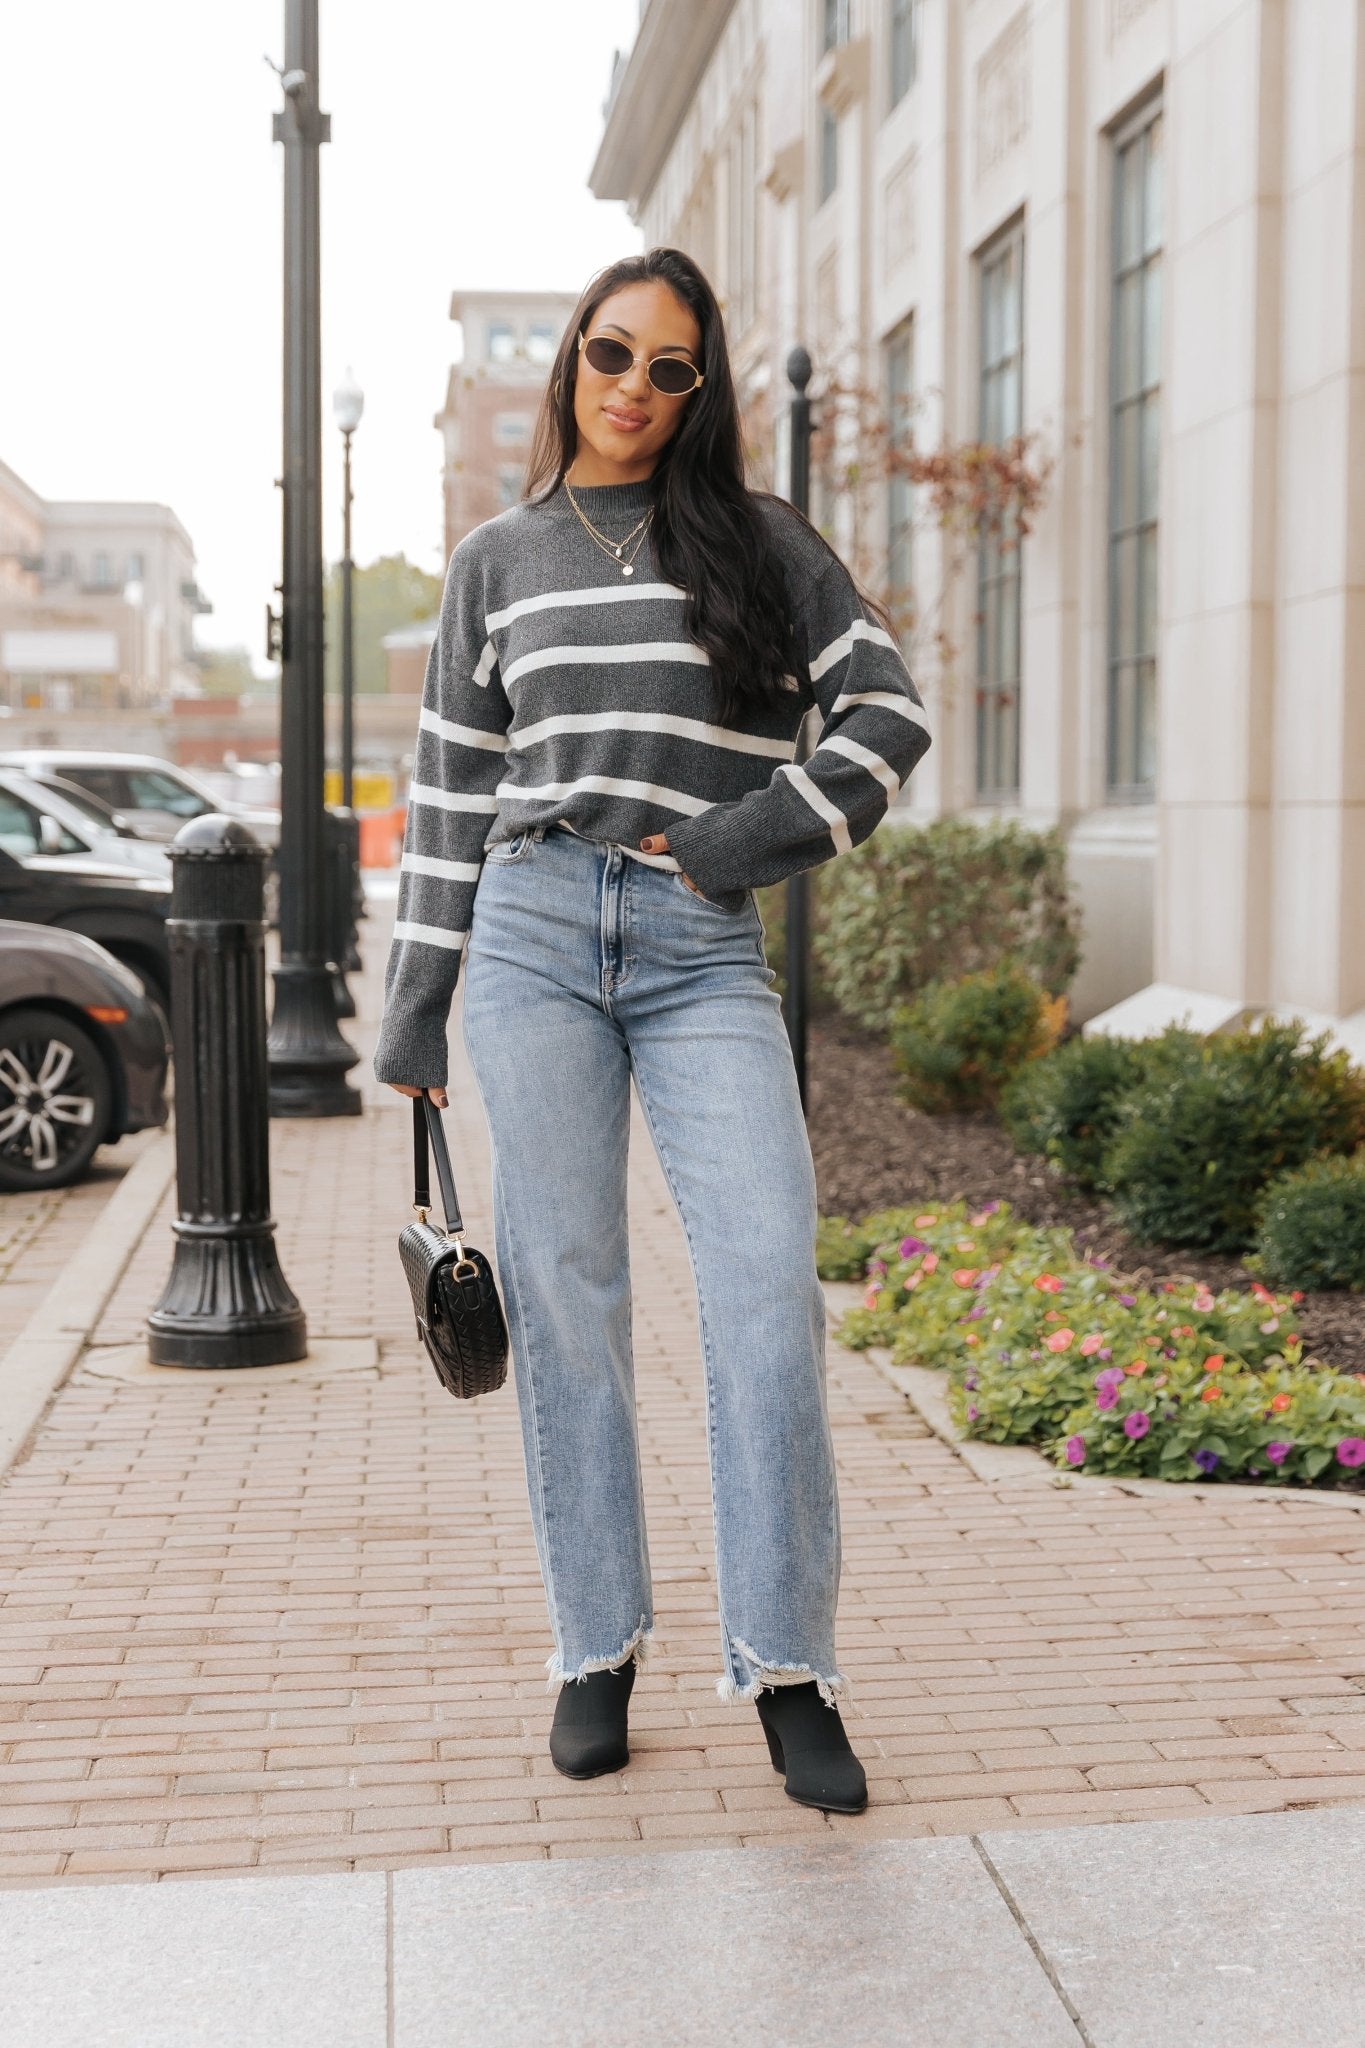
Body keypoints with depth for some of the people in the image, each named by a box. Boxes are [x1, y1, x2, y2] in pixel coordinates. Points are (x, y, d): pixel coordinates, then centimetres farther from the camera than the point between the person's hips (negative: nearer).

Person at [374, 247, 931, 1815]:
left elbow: (887, 711, 7)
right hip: (536, 934, 1)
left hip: (707, 951, -1)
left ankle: (784, 1671, -3)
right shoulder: (497, 560, 14)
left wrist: (758, 835, -6)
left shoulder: (759, 541, 11)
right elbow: (452, 786, 14)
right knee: (564, 1294, 1)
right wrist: (415, 1008, 11)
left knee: (767, 1288, -12)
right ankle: (596, 1647, 13)